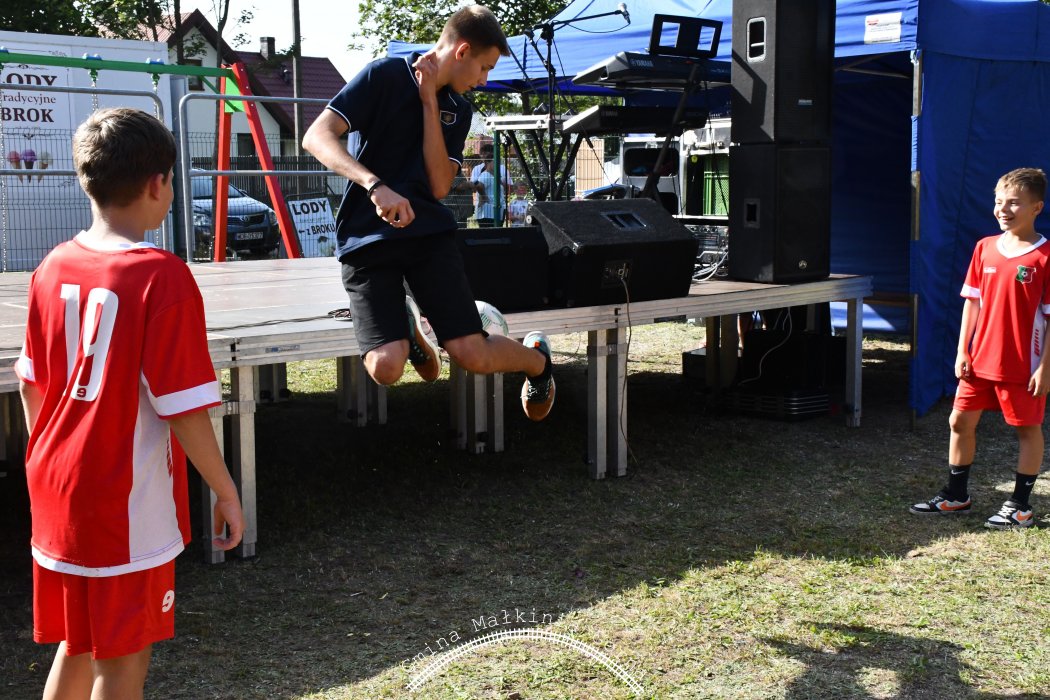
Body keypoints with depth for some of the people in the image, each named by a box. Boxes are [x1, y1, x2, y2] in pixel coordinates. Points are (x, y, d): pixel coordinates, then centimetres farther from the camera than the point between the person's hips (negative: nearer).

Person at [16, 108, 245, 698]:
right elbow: (183, 407, -18)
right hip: (128, 505, -7)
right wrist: (226, 490, -7)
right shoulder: (163, 277, -18)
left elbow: (32, 385, 10)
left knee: (78, 645, 21)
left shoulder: (54, 267, 1)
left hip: (56, 493, 7)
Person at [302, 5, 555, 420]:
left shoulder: (457, 110, 11)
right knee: (385, 368, -21)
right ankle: (406, 324, 15)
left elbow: (439, 185, -1)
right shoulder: (385, 76, -7)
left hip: (428, 232, 4)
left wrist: (429, 102, -6)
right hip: (367, 237, -3)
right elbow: (316, 137, -17)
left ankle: (537, 358, 23)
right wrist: (375, 185, -32)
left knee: (474, 357, -11)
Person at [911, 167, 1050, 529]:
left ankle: (1020, 505, 18)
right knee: (960, 421, 10)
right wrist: (963, 350, 4)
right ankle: (955, 496, 24)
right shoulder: (985, 248, 4)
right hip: (980, 359, 6)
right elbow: (973, 301, 8)